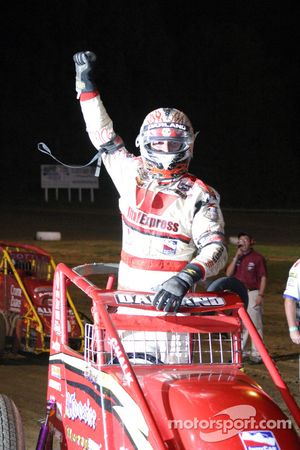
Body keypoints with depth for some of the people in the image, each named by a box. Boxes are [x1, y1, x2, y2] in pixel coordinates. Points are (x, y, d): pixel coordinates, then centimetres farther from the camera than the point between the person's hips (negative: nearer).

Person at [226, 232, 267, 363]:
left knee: (255, 324, -6)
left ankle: (256, 354, -3)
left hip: (252, 293, -6)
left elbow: (263, 277, -5)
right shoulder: (237, 258, 14)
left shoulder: (258, 258, -3)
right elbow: (228, 273, 2)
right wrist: (236, 257, -5)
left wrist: (260, 295, -12)